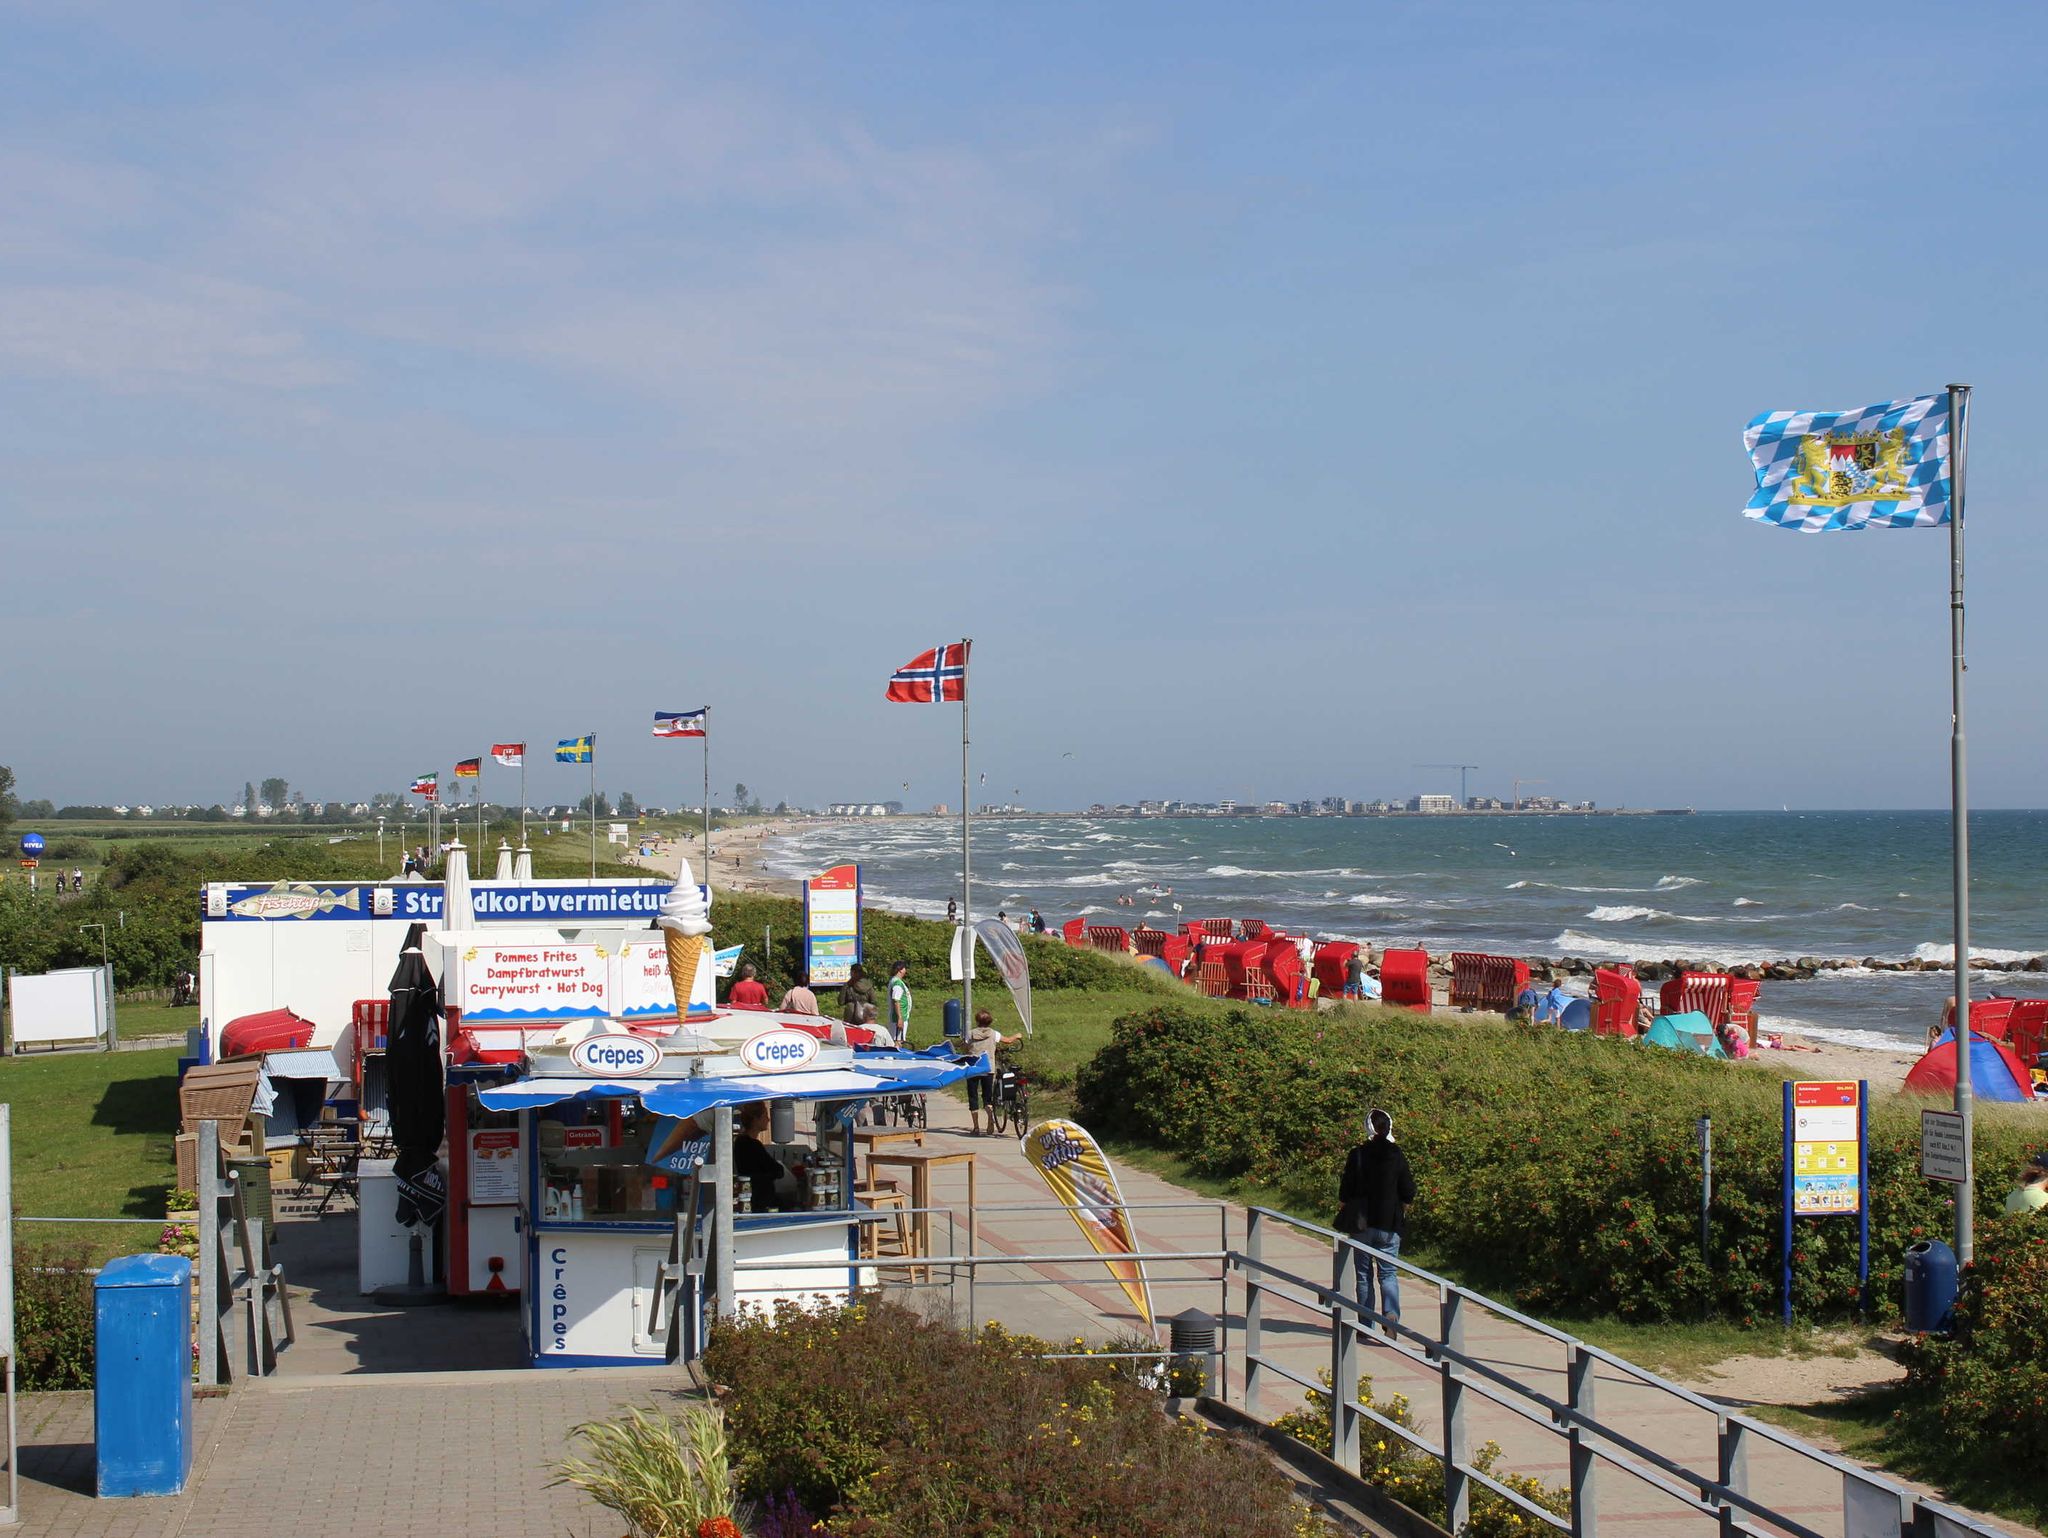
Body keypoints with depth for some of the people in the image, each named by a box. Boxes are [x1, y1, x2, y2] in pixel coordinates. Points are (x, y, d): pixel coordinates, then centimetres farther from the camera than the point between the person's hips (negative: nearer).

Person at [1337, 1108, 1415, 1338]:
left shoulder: (1358, 1155, -7)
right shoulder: (1397, 1155, -3)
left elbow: (1345, 1191, -5)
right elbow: (1408, 1191, -1)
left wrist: (1346, 1214, 11)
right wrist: (1401, 1211, 17)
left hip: (1361, 1223, -1)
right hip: (1390, 1224, 1)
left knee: (1363, 1274, 10)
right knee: (1389, 1273, 5)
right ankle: (1391, 1315, -19)